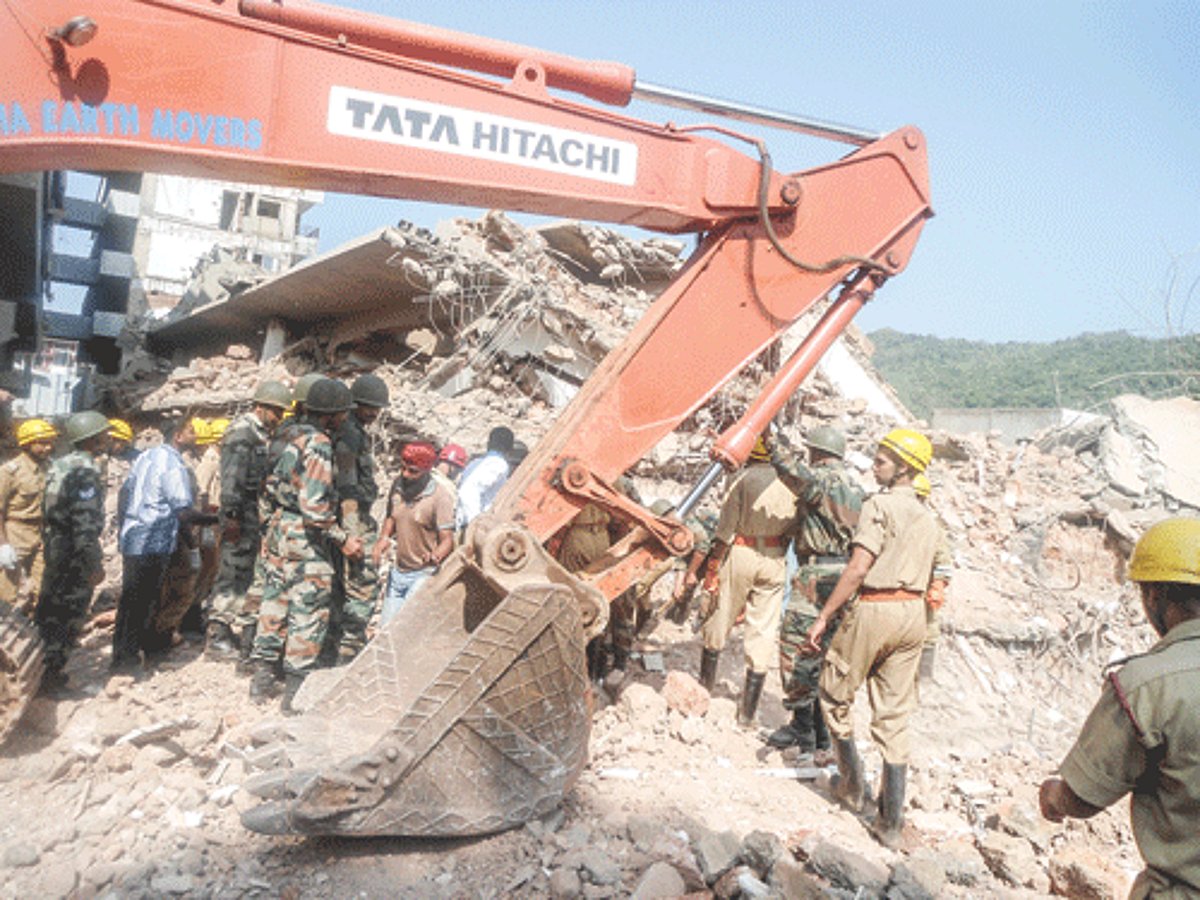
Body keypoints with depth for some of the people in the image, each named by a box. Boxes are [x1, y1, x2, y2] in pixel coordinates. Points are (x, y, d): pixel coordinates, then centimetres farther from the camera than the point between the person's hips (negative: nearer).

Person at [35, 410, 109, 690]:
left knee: (49, 611, 17)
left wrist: (49, 544, 23)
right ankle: (50, 673, 10)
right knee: (68, 615, 2)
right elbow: (85, 523, -23)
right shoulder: (86, 471, -18)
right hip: (74, 557, -9)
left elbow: (49, 510, 16)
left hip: (55, 550, 9)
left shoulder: (59, 466, 10)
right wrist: (95, 565, -20)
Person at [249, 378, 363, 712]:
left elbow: (272, 483, 16)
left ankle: (262, 678, 26)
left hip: (281, 531, 9)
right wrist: (342, 539, -16)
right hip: (306, 541, -9)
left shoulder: (297, 439, 9)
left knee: (276, 602, 16)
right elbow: (314, 506, -24)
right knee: (309, 612, 0)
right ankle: (296, 690, 6)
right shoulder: (319, 446, -19)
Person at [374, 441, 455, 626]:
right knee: (386, 626, 12)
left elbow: (447, 539, -18)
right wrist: (384, 537, -2)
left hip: (424, 574, -6)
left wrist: (436, 555, -39)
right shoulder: (398, 486, 0)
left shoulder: (439, 497, -18)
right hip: (398, 570, 6)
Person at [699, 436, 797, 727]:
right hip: (774, 559, 3)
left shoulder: (745, 478, -12)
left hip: (741, 554, -3)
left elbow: (726, 529, -11)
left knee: (721, 619, 14)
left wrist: (712, 567, -5)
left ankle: (705, 683, 30)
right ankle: (748, 709, 11)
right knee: (763, 629, 7)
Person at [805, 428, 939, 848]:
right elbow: (926, 580, 17)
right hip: (913, 614, 8)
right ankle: (890, 823, 12)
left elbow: (859, 568, -19)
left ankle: (852, 785, 25)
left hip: (874, 609, -8)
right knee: (894, 718, 10)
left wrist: (823, 617, -16)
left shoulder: (880, 504, -11)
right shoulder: (928, 519, 15)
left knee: (835, 696, 14)